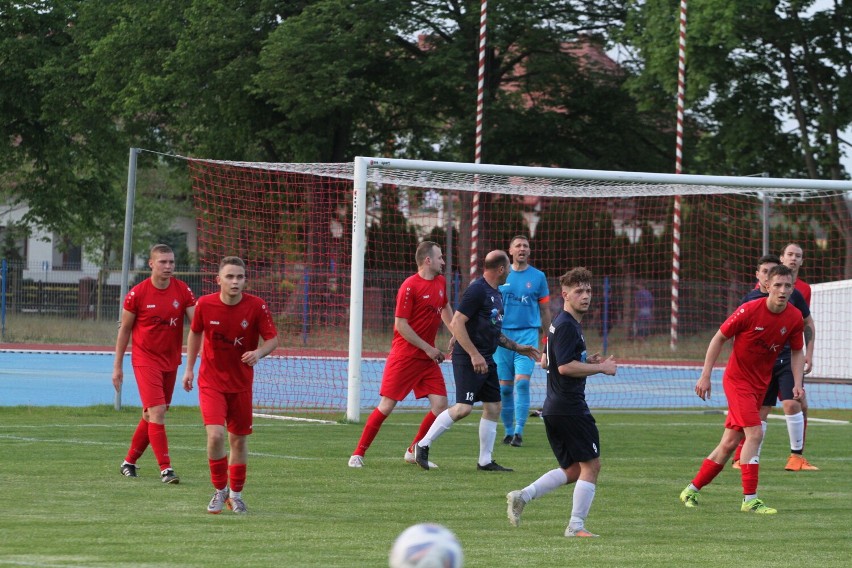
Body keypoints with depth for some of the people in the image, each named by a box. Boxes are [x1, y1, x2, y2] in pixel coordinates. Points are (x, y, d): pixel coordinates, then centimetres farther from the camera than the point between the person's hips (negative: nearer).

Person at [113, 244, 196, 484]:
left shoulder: (182, 291, -1)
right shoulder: (138, 293, -8)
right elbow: (124, 329, 1)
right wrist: (117, 365, 2)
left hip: (171, 362, 4)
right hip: (145, 360, -4)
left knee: (152, 416, 12)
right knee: (157, 412, -15)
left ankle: (129, 462, 27)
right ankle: (165, 468, -15)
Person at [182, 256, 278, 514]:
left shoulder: (256, 306, -13)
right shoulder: (205, 304, -11)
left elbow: (272, 339, -7)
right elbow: (195, 333, 8)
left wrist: (259, 353, -29)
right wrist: (189, 367, 10)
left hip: (241, 383, 1)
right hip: (211, 381, -1)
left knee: (239, 439, 10)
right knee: (215, 435, -17)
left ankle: (235, 493, 29)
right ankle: (220, 490, 3)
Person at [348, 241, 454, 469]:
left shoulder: (440, 283, 9)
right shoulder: (410, 286, -14)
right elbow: (401, 325, -16)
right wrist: (428, 348, -14)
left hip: (428, 356, 7)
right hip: (404, 355, -7)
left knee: (440, 404, -4)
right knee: (387, 406, -7)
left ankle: (414, 451, 12)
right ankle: (358, 454, 2)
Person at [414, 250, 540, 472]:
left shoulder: (496, 294, 16)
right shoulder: (477, 290, -14)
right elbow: (456, 323, -19)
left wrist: (517, 347, 26)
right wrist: (474, 355, -22)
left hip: (486, 360, 10)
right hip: (468, 359, -10)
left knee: (493, 407, 8)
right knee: (463, 408, -15)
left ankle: (485, 461, 14)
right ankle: (423, 445, -4)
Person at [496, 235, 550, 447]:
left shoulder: (538, 277, 6)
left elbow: (545, 310, 11)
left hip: (528, 333, -1)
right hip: (502, 333, 1)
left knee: (522, 381, -15)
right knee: (505, 386, 2)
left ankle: (519, 430, -15)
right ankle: (508, 431, 14)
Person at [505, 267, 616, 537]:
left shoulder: (559, 323, 17)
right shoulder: (567, 325, -14)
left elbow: (546, 360, 27)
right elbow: (566, 367, -22)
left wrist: (587, 360, 16)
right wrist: (601, 368, -12)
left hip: (553, 409, 10)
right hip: (571, 408, -10)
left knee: (572, 469, 15)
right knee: (591, 464, -3)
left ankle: (523, 495, 5)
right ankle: (576, 525, -4)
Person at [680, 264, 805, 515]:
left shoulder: (795, 318, -6)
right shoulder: (749, 311, -19)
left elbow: (797, 352, 8)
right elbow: (719, 338, -9)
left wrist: (797, 384, -7)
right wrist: (705, 375, -10)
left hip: (760, 384, 6)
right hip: (737, 379, -6)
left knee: (729, 443, 10)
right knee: (754, 433, -19)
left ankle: (692, 491, 23)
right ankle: (750, 499, -15)